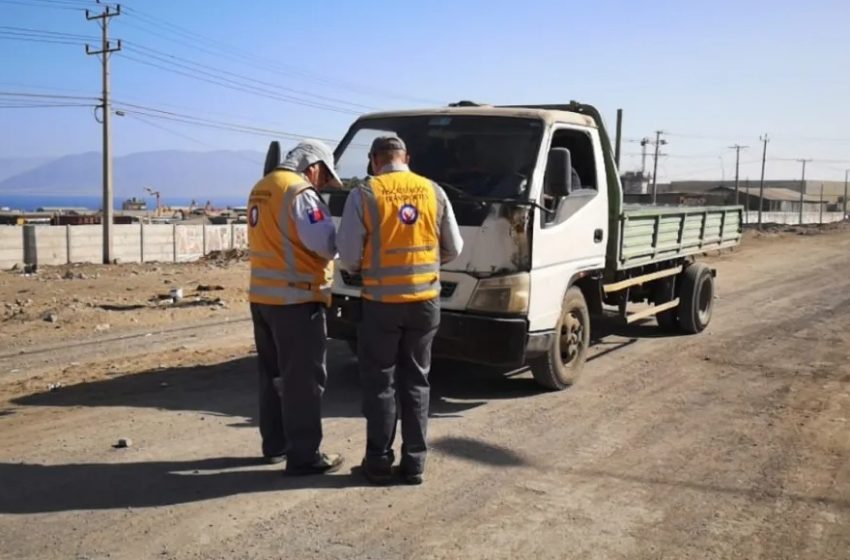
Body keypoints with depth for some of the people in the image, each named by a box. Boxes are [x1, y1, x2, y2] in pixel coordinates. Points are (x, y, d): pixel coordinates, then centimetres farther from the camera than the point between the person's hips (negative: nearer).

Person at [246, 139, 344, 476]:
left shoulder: (261, 189, 15)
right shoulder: (299, 192, -14)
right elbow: (325, 243, -20)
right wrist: (337, 245, 0)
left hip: (262, 295, 9)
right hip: (295, 298, -9)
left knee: (273, 373, 17)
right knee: (304, 378, -2)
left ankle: (275, 444, 27)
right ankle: (303, 455, 2)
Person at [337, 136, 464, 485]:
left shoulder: (364, 195, -8)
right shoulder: (434, 192, 2)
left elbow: (348, 256, -9)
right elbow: (453, 249, 7)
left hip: (382, 301, -3)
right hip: (425, 300, 3)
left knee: (379, 383, 9)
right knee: (416, 382, 13)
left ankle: (379, 462, 14)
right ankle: (414, 463, 16)